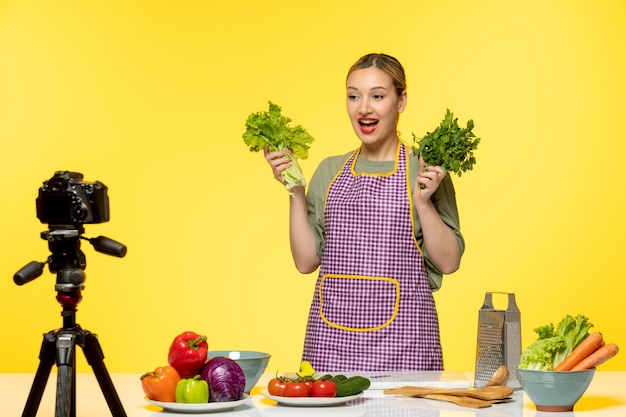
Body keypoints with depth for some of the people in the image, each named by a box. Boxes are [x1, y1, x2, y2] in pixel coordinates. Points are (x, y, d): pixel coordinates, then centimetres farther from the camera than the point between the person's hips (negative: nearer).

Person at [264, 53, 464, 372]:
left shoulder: (426, 170, 0)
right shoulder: (330, 171, 10)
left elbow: (448, 262, -2)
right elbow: (306, 261, 8)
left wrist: (423, 202, -14)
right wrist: (296, 192, -1)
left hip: (400, 337, -3)